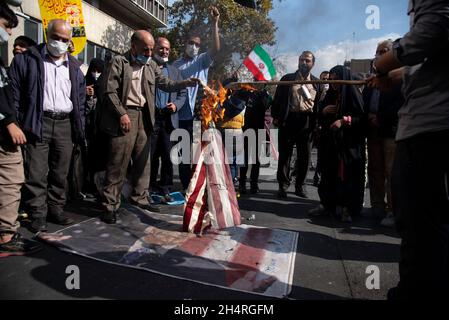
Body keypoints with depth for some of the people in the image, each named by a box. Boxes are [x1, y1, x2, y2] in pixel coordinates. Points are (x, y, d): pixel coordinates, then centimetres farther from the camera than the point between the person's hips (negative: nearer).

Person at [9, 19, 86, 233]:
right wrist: (15, 121, -7)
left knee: (60, 173, 9)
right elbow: (14, 93, 1)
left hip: (65, 124, 3)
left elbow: (80, 101, 14)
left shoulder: (74, 67, 14)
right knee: (36, 174, -2)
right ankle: (37, 215, 8)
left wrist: (79, 130, 8)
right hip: (38, 123, -3)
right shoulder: (28, 59, 4)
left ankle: (56, 209, 22)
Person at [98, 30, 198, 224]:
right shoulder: (118, 62, -1)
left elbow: (165, 84, 12)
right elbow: (109, 91, -7)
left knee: (143, 161, 11)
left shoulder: (151, 65, 16)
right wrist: (122, 114, -15)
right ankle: (111, 205, 4)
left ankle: (140, 197, 25)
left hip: (144, 116, 6)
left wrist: (186, 83, -4)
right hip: (124, 116, -6)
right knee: (118, 163, -5)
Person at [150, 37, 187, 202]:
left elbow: (182, 93, 15)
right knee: (151, 155, 4)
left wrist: (176, 105, -2)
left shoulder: (174, 71, 17)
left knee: (168, 155, 2)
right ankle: (151, 186, 17)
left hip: (169, 119, 3)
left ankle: (165, 188, 12)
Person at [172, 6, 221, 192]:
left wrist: (214, 24, -18)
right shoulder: (176, 65, 12)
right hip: (182, 115, 1)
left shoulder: (203, 61, 9)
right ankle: (186, 188, 20)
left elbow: (216, 49, -9)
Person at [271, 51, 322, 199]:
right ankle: (283, 185, 13)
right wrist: (276, 117, -1)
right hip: (288, 120, -1)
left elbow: (319, 104, 9)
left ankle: (300, 185, 21)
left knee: (304, 156, 7)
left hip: (307, 122, 2)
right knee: (285, 154, 3)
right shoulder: (287, 79, 9)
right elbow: (278, 99, 7)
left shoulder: (317, 82, 12)